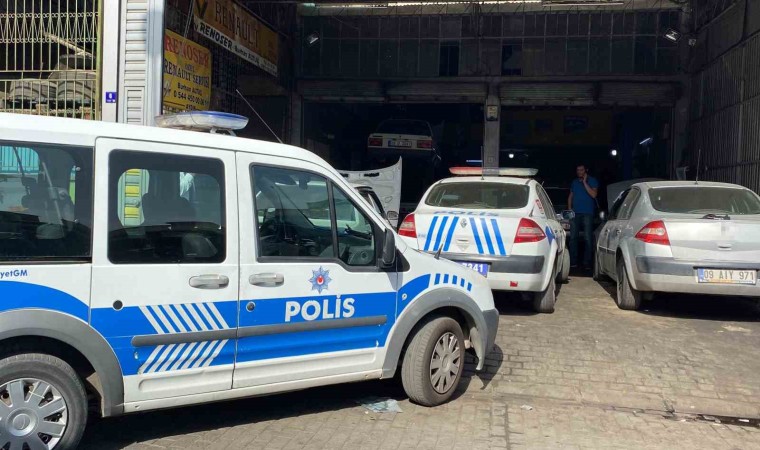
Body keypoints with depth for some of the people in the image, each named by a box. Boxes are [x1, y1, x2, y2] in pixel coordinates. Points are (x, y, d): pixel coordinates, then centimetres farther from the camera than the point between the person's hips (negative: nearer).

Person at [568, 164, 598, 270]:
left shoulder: (592, 181, 4)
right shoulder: (574, 182, 18)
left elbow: (593, 194, -11)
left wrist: (584, 182, -11)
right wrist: (569, 208, 7)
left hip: (587, 213, -4)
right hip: (575, 213, 4)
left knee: (588, 238, -6)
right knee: (573, 237, 1)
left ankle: (587, 262, -5)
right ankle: (573, 261, 4)